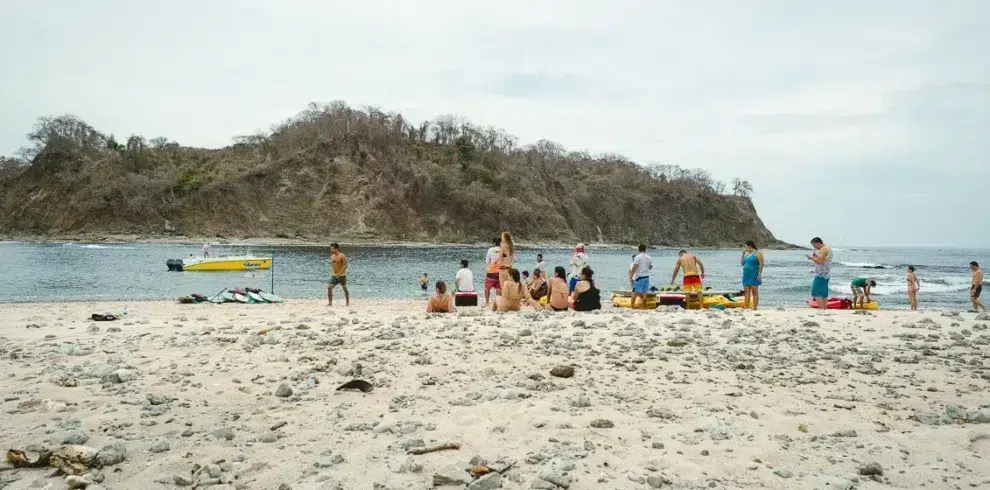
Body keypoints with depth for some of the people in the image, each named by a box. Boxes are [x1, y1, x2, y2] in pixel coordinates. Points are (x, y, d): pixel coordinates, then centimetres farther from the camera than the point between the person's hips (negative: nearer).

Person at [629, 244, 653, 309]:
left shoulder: (637, 257, -10)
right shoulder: (649, 258, 7)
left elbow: (634, 268, -14)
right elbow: (650, 268, 19)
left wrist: (630, 277, -11)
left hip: (639, 277, -5)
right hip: (646, 276, 5)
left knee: (634, 291, 2)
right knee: (644, 292, 8)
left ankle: (632, 305, 0)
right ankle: (644, 306, 9)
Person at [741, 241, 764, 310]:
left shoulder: (758, 252, -5)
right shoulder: (747, 254, 18)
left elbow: (761, 264, -12)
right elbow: (742, 263, 18)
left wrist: (760, 274, -19)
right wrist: (743, 254, 11)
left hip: (754, 276, -7)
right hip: (746, 275, 7)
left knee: (754, 292, -6)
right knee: (746, 292, 3)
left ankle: (755, 308, -6)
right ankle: (745, 307, 2)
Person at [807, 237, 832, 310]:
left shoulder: (823, 249, -14)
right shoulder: (827, 248, 18)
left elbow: (820, 261, -24)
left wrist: (812, 258, -11)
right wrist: (815, 257, 14)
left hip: (821, 274, -11)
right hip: (826, 274, 11)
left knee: (816, 292, -10)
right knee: (824, 293, 12)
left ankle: (821, 309, -15)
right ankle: (824, 309, 14)